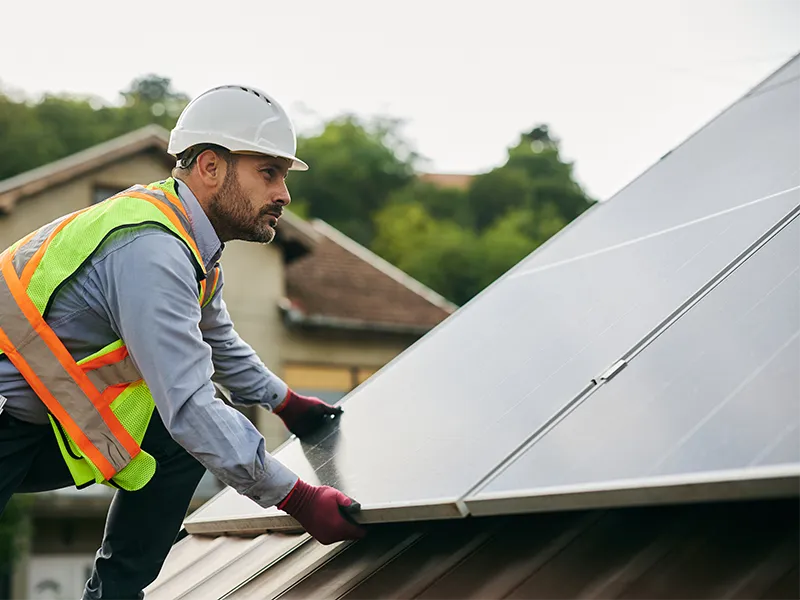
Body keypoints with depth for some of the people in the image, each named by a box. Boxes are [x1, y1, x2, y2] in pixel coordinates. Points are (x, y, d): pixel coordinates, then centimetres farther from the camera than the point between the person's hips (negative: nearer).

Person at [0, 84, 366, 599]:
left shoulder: (193, 243, 5)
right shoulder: (150, 251, -26)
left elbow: (219, 343, 26)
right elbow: (189, 405, -30)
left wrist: (285, 402, 35)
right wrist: (297, 498, -25)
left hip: (49, 417, 9)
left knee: (186, 436, 2)